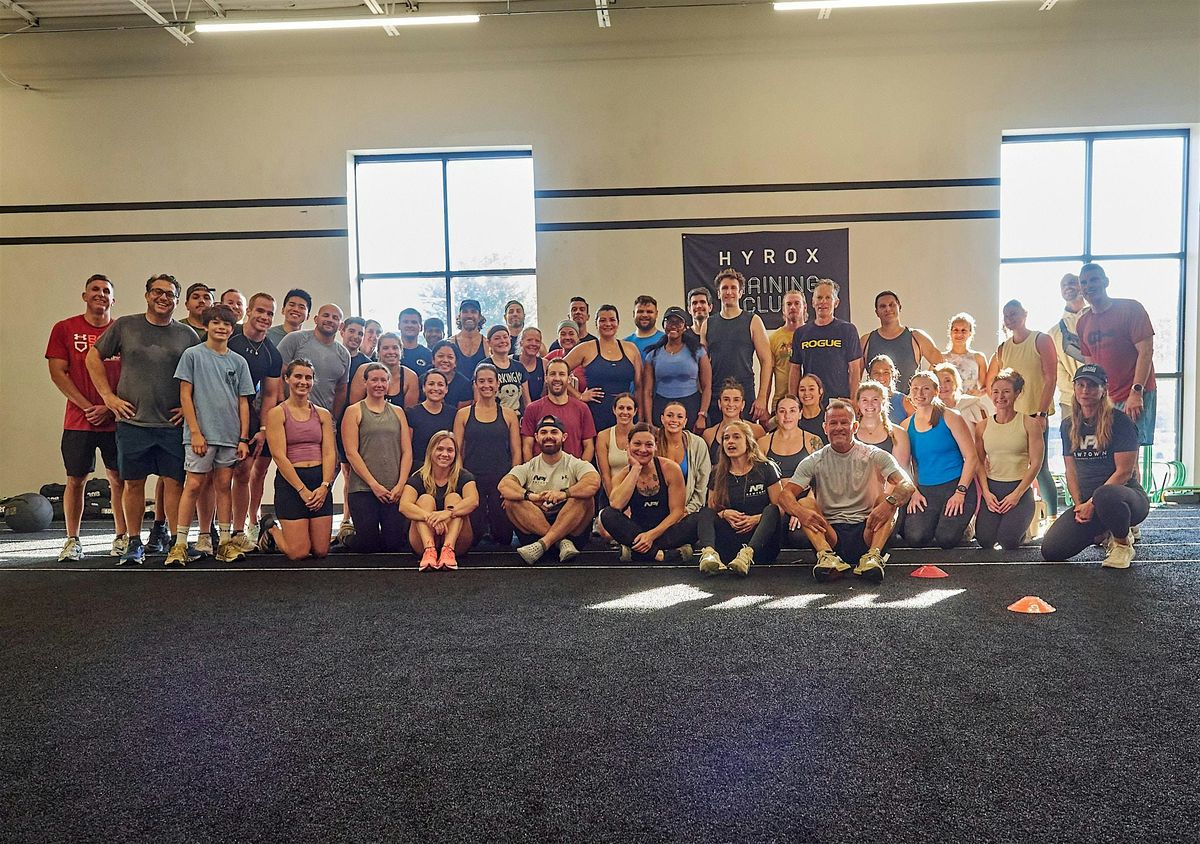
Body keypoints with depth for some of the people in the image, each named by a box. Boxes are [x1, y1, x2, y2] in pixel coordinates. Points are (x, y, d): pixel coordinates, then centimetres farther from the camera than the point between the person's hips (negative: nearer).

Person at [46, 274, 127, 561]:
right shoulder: (65, 329, 4)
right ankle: (72, 541, 15)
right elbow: (57, 373, -1)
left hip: (117, 420, 0)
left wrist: (110, 407, -9)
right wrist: (87, 407, -10)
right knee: (75, 480, 4)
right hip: (78, 420, 0)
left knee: (119, 478, 4)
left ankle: (122, 537, 14)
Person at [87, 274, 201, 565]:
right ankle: (134, 543, 16)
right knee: (133, 483, 6)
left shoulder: (187, 335, 7)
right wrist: (108, 396, 3)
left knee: (175, 483, -1)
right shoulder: (124, 326, 6)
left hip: (173, 424, 0)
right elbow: (94, 357, 11)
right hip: (132, 421, 0)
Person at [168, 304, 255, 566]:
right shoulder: (193, 355, 1)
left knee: (224, 486, 8)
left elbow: (243, 402, 10)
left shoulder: (238, 362, 10)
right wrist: (195, 432, -11)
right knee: (194, 485, -5)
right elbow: (185, 396, -3)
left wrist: (244, 438, 4)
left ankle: (225, 543, 11)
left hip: (230, 436, 4)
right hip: (201, 433, -4)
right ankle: (180, 544, -1)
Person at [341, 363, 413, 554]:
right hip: (363, 488, -3)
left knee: (395, 544, -2)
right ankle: (345, 537, 27)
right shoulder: (354, 411, 3)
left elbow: (407, 452, 9)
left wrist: (400, 485, -5)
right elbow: (351, 453, -5)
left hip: (394, 490, 3)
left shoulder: (398, 412, 14)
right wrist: (374, 484, -11)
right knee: (367, 544, -7)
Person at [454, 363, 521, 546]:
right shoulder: (463, 414, 6)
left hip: (501, 482, 0)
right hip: (472, 481, 0)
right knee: (472, 534, 0)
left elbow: (516, 452, 5)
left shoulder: (509, 415, 6)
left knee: (503, 536, 2)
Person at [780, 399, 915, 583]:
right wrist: (799, 511, -30)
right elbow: (785, 495, -6)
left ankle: (873, 556, -35)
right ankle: (827, 556, -38)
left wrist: (889, 502, -35)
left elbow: (907, 485, -12)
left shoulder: (875, 456, 2)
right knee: (804, 503, -20)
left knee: (889, 498, -21)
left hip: (866, 533, -1)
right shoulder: (813, 462, 5)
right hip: (830, 535, 1)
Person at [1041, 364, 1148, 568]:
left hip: (1126, 494, -5)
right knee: (1050, 550, -14)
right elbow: (1071, 471, 9)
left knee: (1104, 496, -44)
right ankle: (1104, 534, 15)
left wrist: (1092, 504, -17)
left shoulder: (1120, 422, -8)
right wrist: (1079, 505, -6)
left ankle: (1123, 544, -10)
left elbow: (1124, 472, -13)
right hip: (1086, 502, 5)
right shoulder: (1068, 426, 9)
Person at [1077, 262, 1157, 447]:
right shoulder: (1082, 323, 13)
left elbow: (1146, 351, -10)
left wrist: (1136, 392, -18)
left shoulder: (1131, 309, -4)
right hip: (1103, 399, 6)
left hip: (1136, 397, -6)